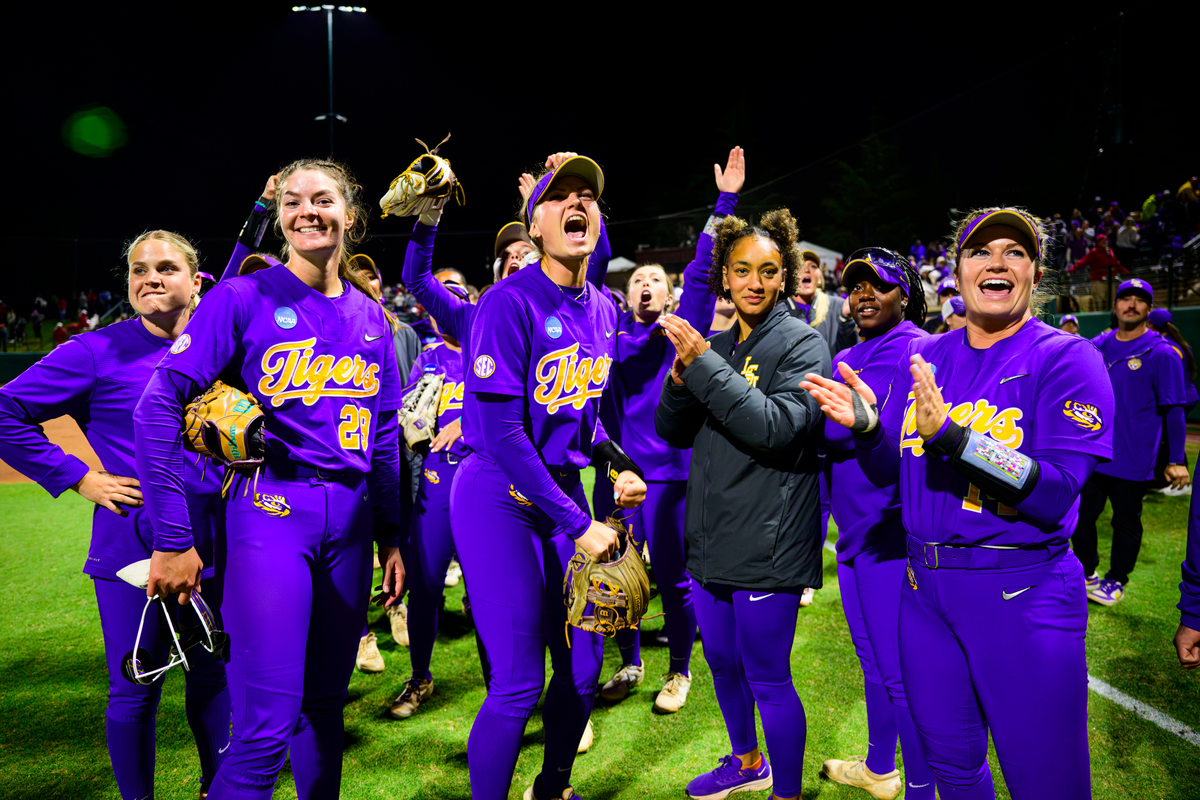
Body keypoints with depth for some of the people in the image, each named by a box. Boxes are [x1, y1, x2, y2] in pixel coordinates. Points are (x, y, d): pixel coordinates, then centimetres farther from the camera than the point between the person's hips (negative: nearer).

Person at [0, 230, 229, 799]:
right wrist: (78, 478, -10)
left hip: (213, 548, 4)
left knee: (213, 676, 16)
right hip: (132, 549, -4)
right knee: (134, 691, 6)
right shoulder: (97, 352, -6)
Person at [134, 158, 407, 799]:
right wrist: (172, 538, -14)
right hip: (270, 511, -5)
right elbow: (159, 405, -10)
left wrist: (391, 537, 13)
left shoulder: (371, 317, 11)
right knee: (266, 728, -8)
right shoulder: (245, 298, -4)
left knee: (324, 705, 14)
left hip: (349, 517, 5)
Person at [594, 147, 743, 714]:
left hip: (668, 471, -3)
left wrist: (725, 202, -12)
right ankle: (630, 664, 32)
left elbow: (703, 271, -5)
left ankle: (679, 671, 25)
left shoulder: (685, 329, 3)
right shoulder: (610, 330, 9)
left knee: (672, 576, 6)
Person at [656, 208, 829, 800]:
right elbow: (674, 433, 8)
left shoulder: (802, 342, -8)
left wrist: (705, 367, -24)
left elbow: (777, 427, -23)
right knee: (721, 661, 21)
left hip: (768, 543, -7)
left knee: (767, 678, 3)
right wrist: (680, 379, -11)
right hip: (711, 536, 7)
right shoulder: (717, 344, 10)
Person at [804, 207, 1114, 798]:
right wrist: (865, 424, -13)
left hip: (1023, 595, -4)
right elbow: (887, 473, 8)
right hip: (924, 587, 5)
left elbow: (1056, 493, -20)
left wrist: (950, 434, -30)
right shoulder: (922, 358, 6)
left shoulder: (1067, 359, -9)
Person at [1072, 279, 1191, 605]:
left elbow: (1174, 410, -8)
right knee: (1081, 515, 10)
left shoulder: (1161, 354, -8)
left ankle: (1116, 581, 26)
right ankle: (1086, 574, 29)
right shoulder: (1097, 346, 5)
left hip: (1133, 462, -4)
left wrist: (1176, 460, -10)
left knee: (1126, 522, 9)